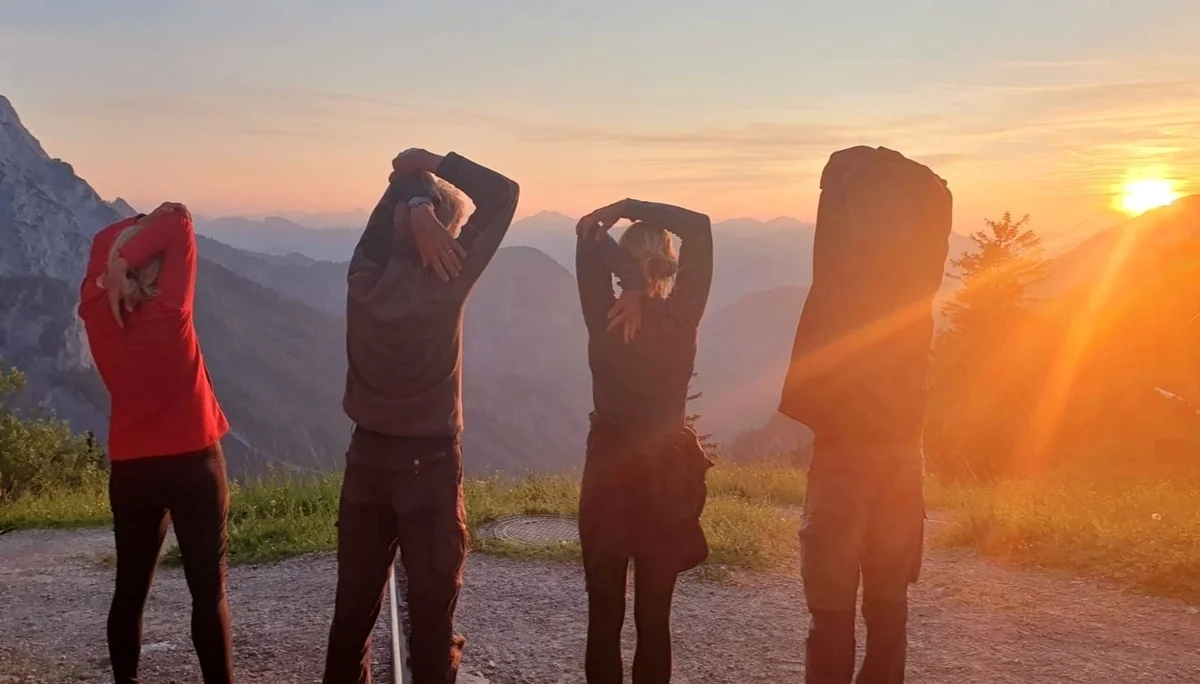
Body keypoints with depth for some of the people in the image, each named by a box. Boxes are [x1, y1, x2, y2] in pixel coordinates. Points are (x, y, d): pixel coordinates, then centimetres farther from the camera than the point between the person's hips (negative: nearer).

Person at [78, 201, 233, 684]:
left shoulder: (96, 312, -3)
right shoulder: (169, 310, -15)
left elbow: (106, 241, 11)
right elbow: (179, 224, -13)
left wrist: (140, 226, -2)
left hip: (130, 467, 5)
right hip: (193, 461, -4)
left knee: (131, 587, 13)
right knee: (208, 589, 2)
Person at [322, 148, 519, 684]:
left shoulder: (363, 279, -6)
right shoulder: (446, 281, -16)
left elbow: (388, 209, 5)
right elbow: (504, 194, -9)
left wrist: (415, 200, -16)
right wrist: (435, 166, -6)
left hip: (367, 455, 4)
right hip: (430, 461, -4)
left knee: (355, 603, 15)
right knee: (432, 607, 5)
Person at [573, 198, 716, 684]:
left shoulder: (604, 320, -8)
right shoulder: (682, 319, -8)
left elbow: (589, 237, -3)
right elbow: (699, 227, -6)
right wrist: (631, 208, -8)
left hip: (610, 471, 0)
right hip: (668, 474, 0)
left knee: (604, 614, 9)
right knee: (654, 616, 8)